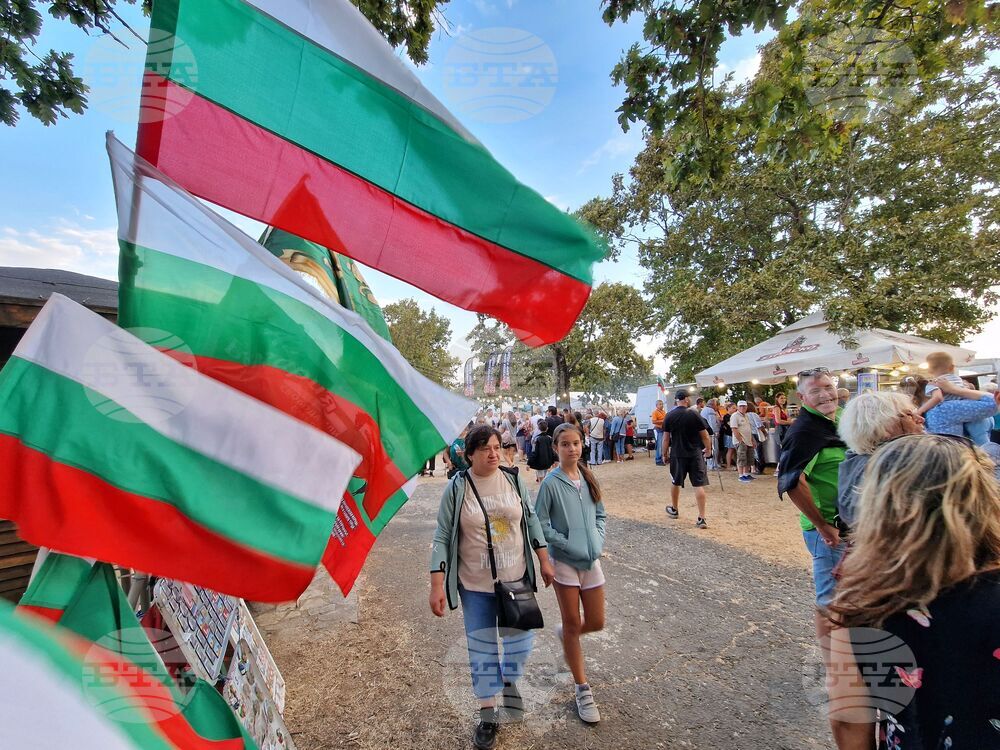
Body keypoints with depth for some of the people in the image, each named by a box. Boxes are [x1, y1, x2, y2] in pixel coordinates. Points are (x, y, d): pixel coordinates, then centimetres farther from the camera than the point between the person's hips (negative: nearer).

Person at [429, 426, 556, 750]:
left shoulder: (514, 481, -7)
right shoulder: (457, 488, -15)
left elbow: (531, 520, 4)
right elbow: (443, 537, -10)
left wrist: (544, 560, 5)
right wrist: (437, 585, -13)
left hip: (516, 578, 3)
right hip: (475, 585, -2)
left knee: (519, 641, 16)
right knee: (482, 649, 12)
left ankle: (510, 682, 49)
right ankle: (488, 716, 37)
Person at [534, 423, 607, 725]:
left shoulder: (588, 478, 0)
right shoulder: (551, 483, -16)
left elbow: (600, 514, 11)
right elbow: (540, 524, -14)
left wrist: (599, 541, -3)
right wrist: (569, 545, -16)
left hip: (592, 560, 5)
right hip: (565, 562, -5)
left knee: (596, 623, 14)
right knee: (573, 625, 9)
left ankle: (565, 632, 46)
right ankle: (583, 689, 29)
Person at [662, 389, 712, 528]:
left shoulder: (669, 416, -2)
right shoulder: (694, 415, -8)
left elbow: (666, 438, 0)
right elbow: (704, 435, -3)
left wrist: (665, 452, 11)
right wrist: (708, 449, 12)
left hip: (677, 454, 2)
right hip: (695, 454, -2)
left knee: (675, 482, 19)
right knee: (699, 485, 1)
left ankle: (674, 510, 35)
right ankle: (701, 518, -1)